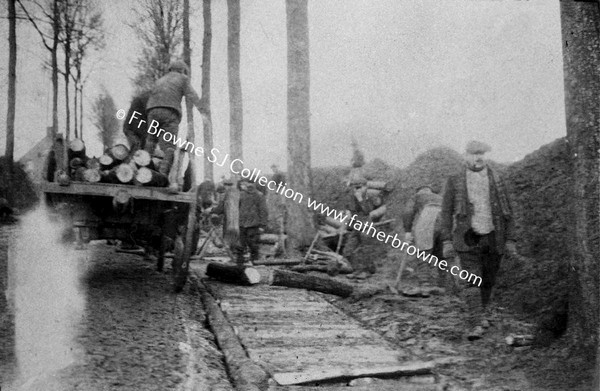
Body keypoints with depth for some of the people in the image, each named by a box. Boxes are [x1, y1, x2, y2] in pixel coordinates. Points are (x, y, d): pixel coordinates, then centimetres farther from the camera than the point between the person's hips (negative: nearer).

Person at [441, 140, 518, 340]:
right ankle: (475, 325, -13)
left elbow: (508, 212, 8)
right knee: (471, 281, -12)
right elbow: (446, 212, 2)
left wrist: (510, 240, 1)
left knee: (488, 280, 13)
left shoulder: (496, 181, 6)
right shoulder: (455, 182, 1)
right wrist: (447, 241, -5)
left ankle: (482, 313, 38)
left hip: (493, 238, 2)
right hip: (468, 239, -2)